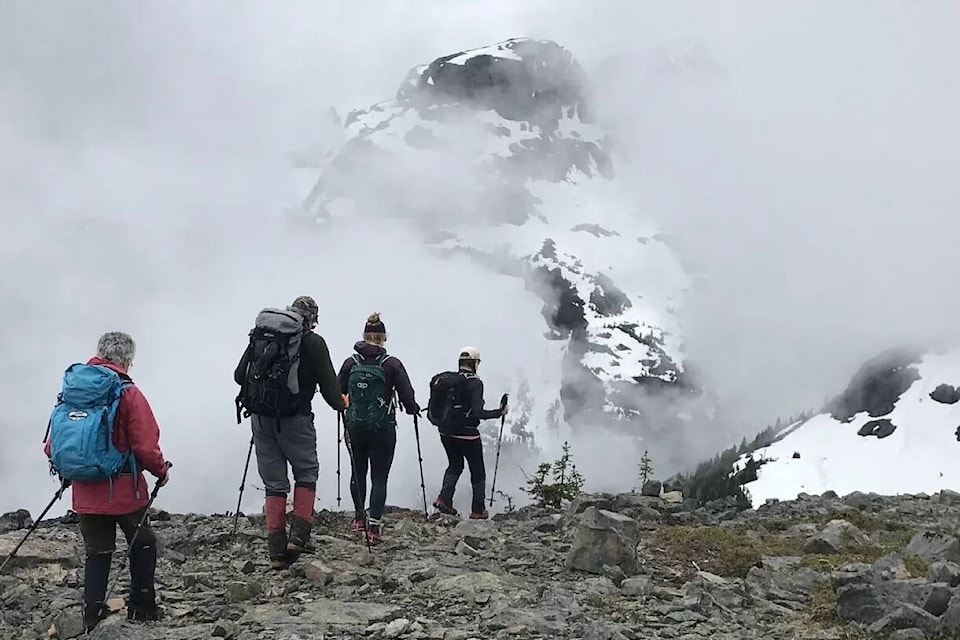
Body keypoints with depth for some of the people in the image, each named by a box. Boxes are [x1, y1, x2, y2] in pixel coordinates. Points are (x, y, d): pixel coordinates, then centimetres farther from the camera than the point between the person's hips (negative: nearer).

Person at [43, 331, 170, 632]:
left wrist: (66, 469, 22)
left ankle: (92, 616, 11)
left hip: (85, 492, 4)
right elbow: (146, 446, -15)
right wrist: (162, 471, 3)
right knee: (142, 544, 16)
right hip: (124, 491, -4)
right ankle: (142, 607, 20)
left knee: (96, 551, 14)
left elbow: (52, 444, 5)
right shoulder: (128, 393, -12)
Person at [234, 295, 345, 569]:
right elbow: (328, 383, -3)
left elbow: (240, 376, 9)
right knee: (306, 473, 15)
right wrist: (340, 404, 17)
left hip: (261, 418, 4)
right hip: (295, 419, -4)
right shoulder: (313, 342, -4)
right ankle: (299, 535, 2)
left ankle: (277, 552, 8)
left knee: (274, 483, 9)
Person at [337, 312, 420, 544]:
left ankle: (359, 518, 33)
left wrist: (346, 406, 23)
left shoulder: (351, 362, -3)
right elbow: (407, 395, -11)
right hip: (382, 429, -3)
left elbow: (337, 392, 2)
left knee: (358, 472, 20)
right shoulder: (391, 364, -10)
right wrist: (413, 409, 10)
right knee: (379, 477, 3)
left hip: (354, 427, 3)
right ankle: (374, 526, -6)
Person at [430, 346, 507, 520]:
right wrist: (499, 413, -11)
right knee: (478, 472, 13)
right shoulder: (475, 383, -17)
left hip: (446, 433, 5)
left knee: (454, 466, 26)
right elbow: (477, 413, -23)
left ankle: (444, 499, 9)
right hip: (468, 435, -5)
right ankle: (478, 510, 16)